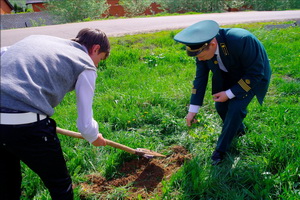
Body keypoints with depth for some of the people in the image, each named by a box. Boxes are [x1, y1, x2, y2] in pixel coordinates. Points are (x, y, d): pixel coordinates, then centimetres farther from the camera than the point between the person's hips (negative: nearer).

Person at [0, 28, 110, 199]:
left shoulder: (37, 38, 22)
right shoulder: (86, 65, 6)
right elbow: (85, 124, 6)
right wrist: (95, 138, 28)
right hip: (26, 124, -6)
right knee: (60, 186, 18)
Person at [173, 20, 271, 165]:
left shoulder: (242, 40, -40)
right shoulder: (203, 47, -22)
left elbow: (255, 73, -27)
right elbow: (200, 77, -10)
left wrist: (230, 94, -25)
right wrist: (193, 109, -8)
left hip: (251, 76, -5)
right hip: (226, 76, 5)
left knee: (235, 108, -17)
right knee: (221, 106, 0)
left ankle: (221, 149, 3)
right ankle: (238, 129, 32)